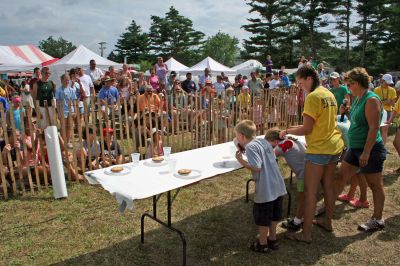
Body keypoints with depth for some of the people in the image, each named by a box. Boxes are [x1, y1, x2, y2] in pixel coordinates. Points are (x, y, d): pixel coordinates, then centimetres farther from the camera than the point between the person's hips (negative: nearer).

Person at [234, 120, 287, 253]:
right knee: (273, 215, 23)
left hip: (265, 190, -8)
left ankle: (262, 244, 27)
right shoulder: (263, 141, 9)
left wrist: (241, 160, -14)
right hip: (278, 186, 8)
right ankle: (272, 239, 40)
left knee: (262, 217, 11)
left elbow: (257, 167, -24)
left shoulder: (250, 146, -16)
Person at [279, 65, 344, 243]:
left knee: (310, 191, -3)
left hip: (319, 149, -9)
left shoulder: (313, 96, -16)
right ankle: (328, 222, 34)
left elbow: (307, 129, -17)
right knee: (329, 186, 19)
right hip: (334, 146, 9)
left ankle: (306, 233, 4)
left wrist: (287, 131, -3)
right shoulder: (329, 94, 10)